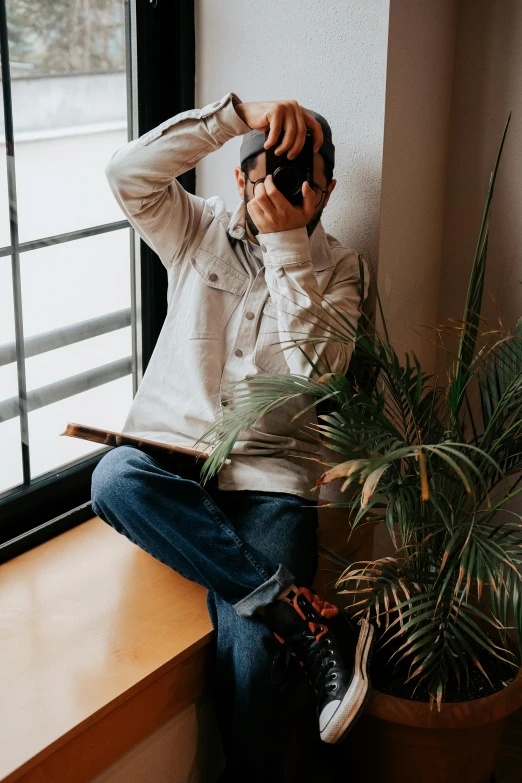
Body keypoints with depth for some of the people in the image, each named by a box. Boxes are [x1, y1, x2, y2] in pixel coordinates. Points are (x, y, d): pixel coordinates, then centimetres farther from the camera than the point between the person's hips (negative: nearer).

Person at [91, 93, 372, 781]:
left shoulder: (337, 268, 8)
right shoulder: (198, 230, 9)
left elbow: (317, 364, -10)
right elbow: (128, 173, -10)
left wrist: (285, 241, -12)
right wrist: (239, 114, -16)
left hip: (271, 479, -2)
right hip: (170, 460, 2)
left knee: (245, 664, -26)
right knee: (113, 476, -36)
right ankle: (311, 622, -32)